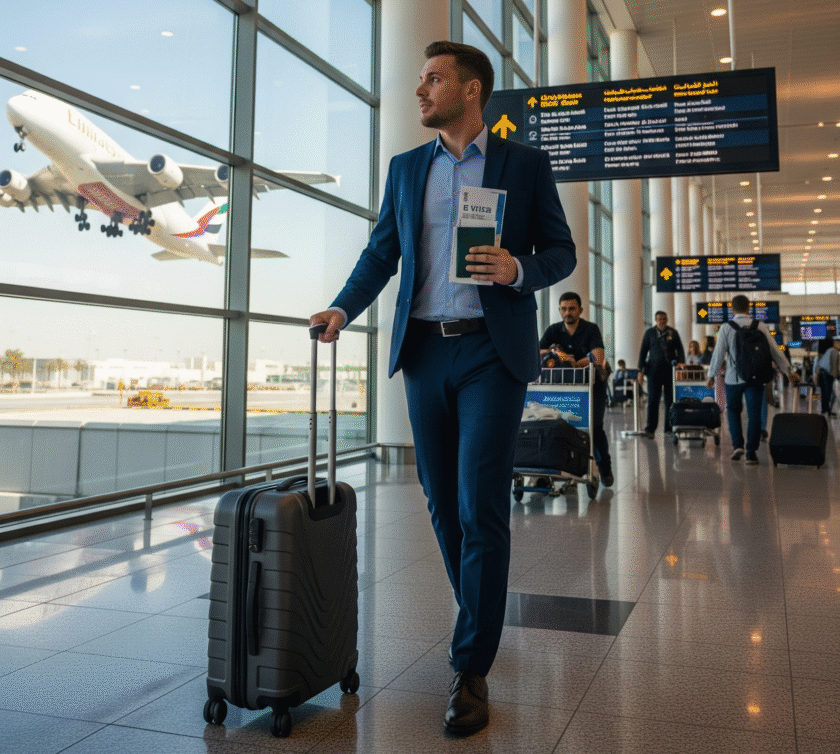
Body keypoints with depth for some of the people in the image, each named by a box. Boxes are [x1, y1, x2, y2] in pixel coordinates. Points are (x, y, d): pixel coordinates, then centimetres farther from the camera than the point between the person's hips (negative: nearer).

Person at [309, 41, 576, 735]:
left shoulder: (526, 164, 5)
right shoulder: (406, 168, 15)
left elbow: (561, 251, 6)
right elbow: (382, 252, 11)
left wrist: (518, 269, -15)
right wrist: (343, 308, -6)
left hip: (493, 352, -4)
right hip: (424, 349, 4)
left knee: (481, 508, -7)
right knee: (443, 502, 10)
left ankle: (472, 670, 3)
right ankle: (480, 617, 32)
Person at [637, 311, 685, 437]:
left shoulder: (673, 333, 9)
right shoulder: (649, 332, 9)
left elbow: (680, 350, 9)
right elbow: (643, 351, 7)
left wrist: (681, 362, -10)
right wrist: (641, 370, 0)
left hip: (670, 370, 1)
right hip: (654, 369, -1)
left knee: (670, 400, 2)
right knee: (653, 400, -5)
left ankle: (669, 428, 10)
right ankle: (650, 428, -3)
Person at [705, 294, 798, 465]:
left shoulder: (726, 328, -4)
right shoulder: (760, 326, 0)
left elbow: (719, 353, -3)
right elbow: (775, 351, 3)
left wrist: (711, 375, 8)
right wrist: (788, 372, 11)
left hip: (734, 377, 0)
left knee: (733, 410, 18)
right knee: (754, 414, 5)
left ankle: (737, 444, 4)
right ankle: (751, 453, 3)